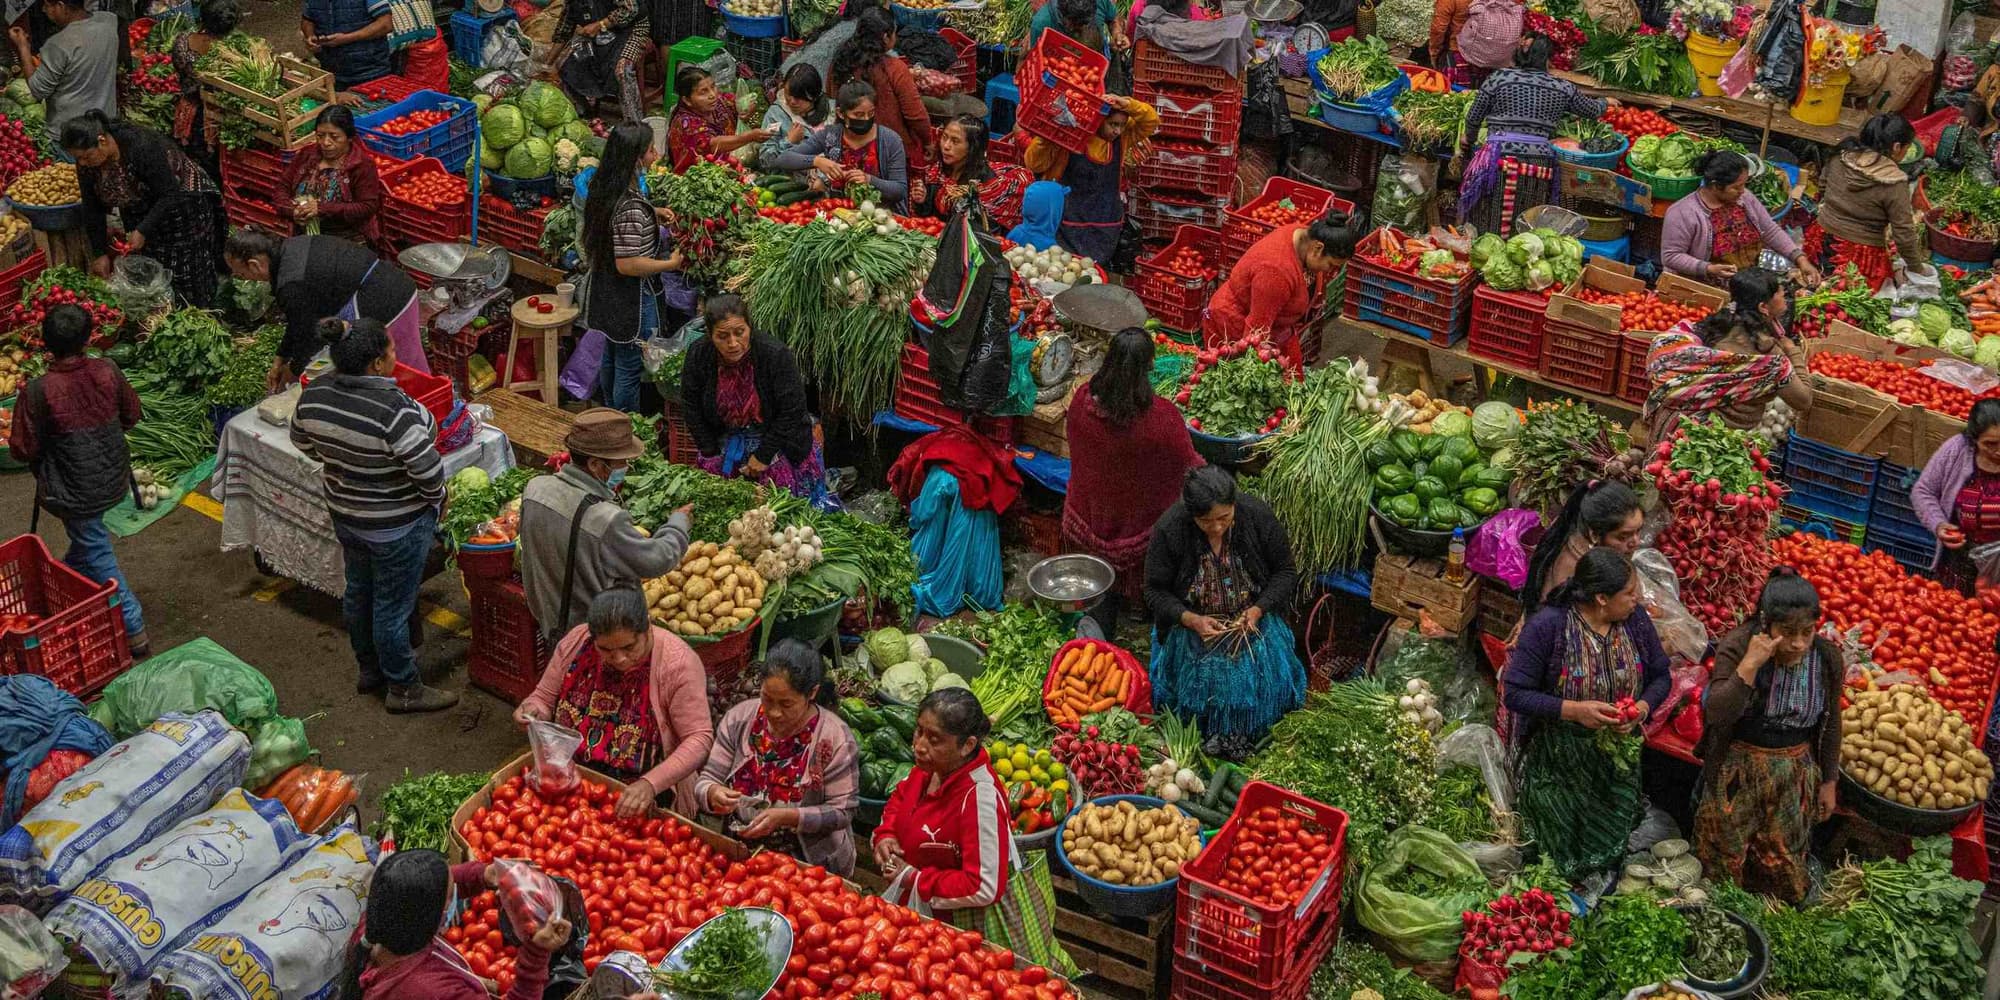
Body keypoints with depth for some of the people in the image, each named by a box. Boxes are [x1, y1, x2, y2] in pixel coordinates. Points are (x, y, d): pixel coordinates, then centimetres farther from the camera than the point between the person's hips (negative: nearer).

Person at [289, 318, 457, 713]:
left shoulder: (314, 394, -11)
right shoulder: (393, 410, -33)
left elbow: (304, 443, 6)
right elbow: (428, 469, -28)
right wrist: (435, 498, -8)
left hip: (344, 513, 7)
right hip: (397, 525, -7)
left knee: (358, 592, 24)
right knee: (393, 606, 9)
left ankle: (369, 670, 45)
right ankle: (404, 689, 28)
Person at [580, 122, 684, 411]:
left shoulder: (602, 187, -3)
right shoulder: (631, 206, -31)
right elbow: (627, 265, -29)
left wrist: (652, 213, 8)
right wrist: (671, 264, -17)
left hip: (603, 290, 9)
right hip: (630, 299, -9)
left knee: (611, 355, 26)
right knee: (630, 367, 7)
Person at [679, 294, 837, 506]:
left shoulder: (776, 354, -25)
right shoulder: (698, 355, -14)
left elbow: (792, 411, -19)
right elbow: (691, 407, -1)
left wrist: (764, 456, -16)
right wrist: (710, 453, -2)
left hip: (777, 442, -3)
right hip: (725, 443, 3)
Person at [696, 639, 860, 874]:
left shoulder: (835, 738, -12)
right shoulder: (738, 718, -1)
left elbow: (842, 812, -10)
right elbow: (706, 781, 2)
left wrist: (786, 817, -24)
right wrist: (713, 794, -22)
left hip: (810, 866, -3)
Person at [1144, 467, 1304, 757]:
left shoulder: (1259, 516, -16)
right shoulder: (1169, 528, -19)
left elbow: (1285, 572, -3)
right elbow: (1156, 592, -9)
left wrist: (1258, 610, -18)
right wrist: (1191, 620, -24)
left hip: (1253, 617, 1)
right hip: (1192, 622, -1)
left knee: (1267, 677, -21)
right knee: (1203, 678, -25)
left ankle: (1247, 734, 0)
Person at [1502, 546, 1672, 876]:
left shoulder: (1636, 620, -8)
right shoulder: (1547, 626, -23)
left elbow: (1660, 676, 3)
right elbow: (1515, 693, -21)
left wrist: (1643, 708, -18)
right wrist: (1574, 710, -30)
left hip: (1617, 761, 4)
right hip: (1558, 765, -4)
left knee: (1609, 854, 20)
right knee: (1562, 858, 12)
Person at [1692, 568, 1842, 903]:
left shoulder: (1827, 658, -9)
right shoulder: (1737, 646, -20)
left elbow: (1830, 725, 5)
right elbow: (1716, 714, -30)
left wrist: (1829, 781, 10)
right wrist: (1749, 665, -36)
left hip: (1794, 777, 2)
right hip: (1737, 773, -2)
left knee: (1783, 871, 14)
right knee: (1725, 863, 14)